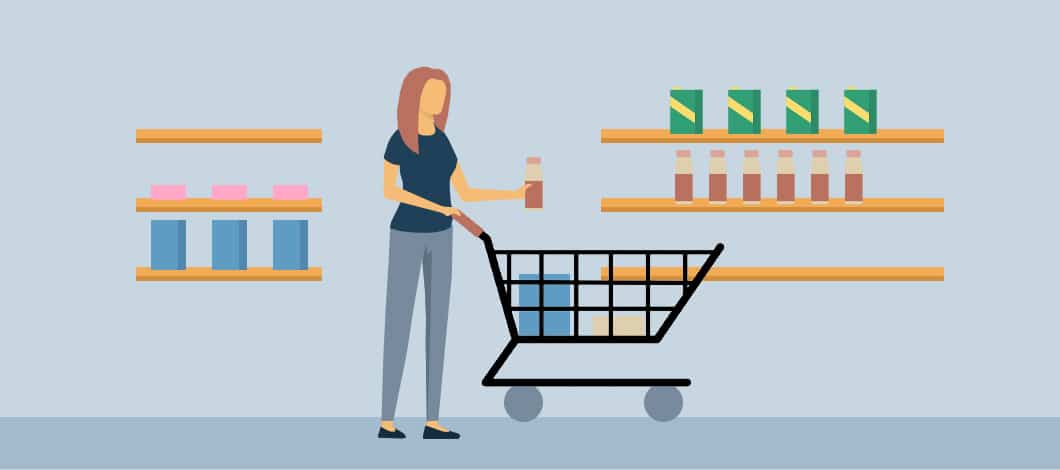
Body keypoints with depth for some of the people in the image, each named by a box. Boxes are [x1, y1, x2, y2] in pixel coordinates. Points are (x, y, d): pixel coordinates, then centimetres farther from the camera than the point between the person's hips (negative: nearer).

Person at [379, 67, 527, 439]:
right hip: (407, 235, -7)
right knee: (399, 322, -7)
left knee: (438, 323, 4)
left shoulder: (442, 141, 12)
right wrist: (438, 208, -25)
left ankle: (432, 420, 8)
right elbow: (388, 189, -18)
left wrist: (516, 194, 5)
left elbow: (465, 193, 12)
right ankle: (386, 419, -2)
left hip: (440, 237, 7)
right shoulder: (399, 138, -10)